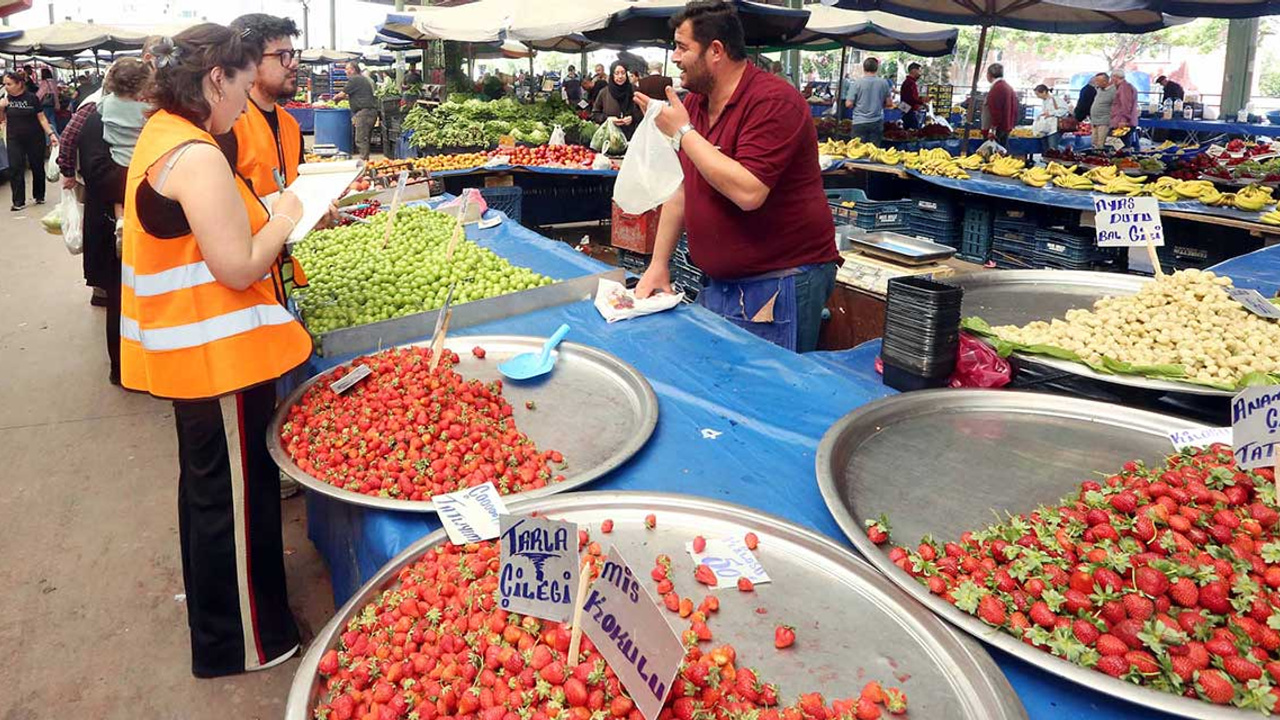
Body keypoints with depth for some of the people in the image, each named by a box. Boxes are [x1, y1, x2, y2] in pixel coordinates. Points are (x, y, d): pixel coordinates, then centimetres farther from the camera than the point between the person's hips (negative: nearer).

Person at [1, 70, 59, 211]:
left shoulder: (32, 98, -9)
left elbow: (42, 118, -5)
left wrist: (51, 134, -15)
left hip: (35, 139, -2)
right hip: (14, 140, 2)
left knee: (37, 168, 9)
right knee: (15, 169, -4)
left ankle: (39, 196, 27)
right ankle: (18, 202, -2)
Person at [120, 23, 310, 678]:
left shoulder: (160, 136, 9)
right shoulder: (198, 156, -22)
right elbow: (239, 269, -24)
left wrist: (261, 215, 10)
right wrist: (283, 218, -9)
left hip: (185, 348, 10)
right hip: (219, 352, -10)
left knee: (207, 478, 26)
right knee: (236, 492, 3)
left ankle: (209, 593, 46)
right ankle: (241, 641, 20)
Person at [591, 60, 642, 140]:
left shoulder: (633, 92, 4)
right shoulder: (604, 94, 3)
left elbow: (643, 112, 9)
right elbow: (594, 114, 9)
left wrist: (633, 118, -10)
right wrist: (607, 119, -10)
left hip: (631, 136, 0)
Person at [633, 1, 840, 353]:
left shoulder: (773, 101, -18)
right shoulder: (693, 103, 9)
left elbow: (748, 193, -29)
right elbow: (681, 188, 13)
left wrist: (683, 131, -21)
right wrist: (659, 264, 8)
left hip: (778, 285, -8)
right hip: (719, 285, 8)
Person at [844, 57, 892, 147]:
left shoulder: (857, 83, -7)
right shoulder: (884, 83, 0)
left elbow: (849, 104, -7)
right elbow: (888, 103, 6)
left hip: (859, 122, -2)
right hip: (876, 122, 2)